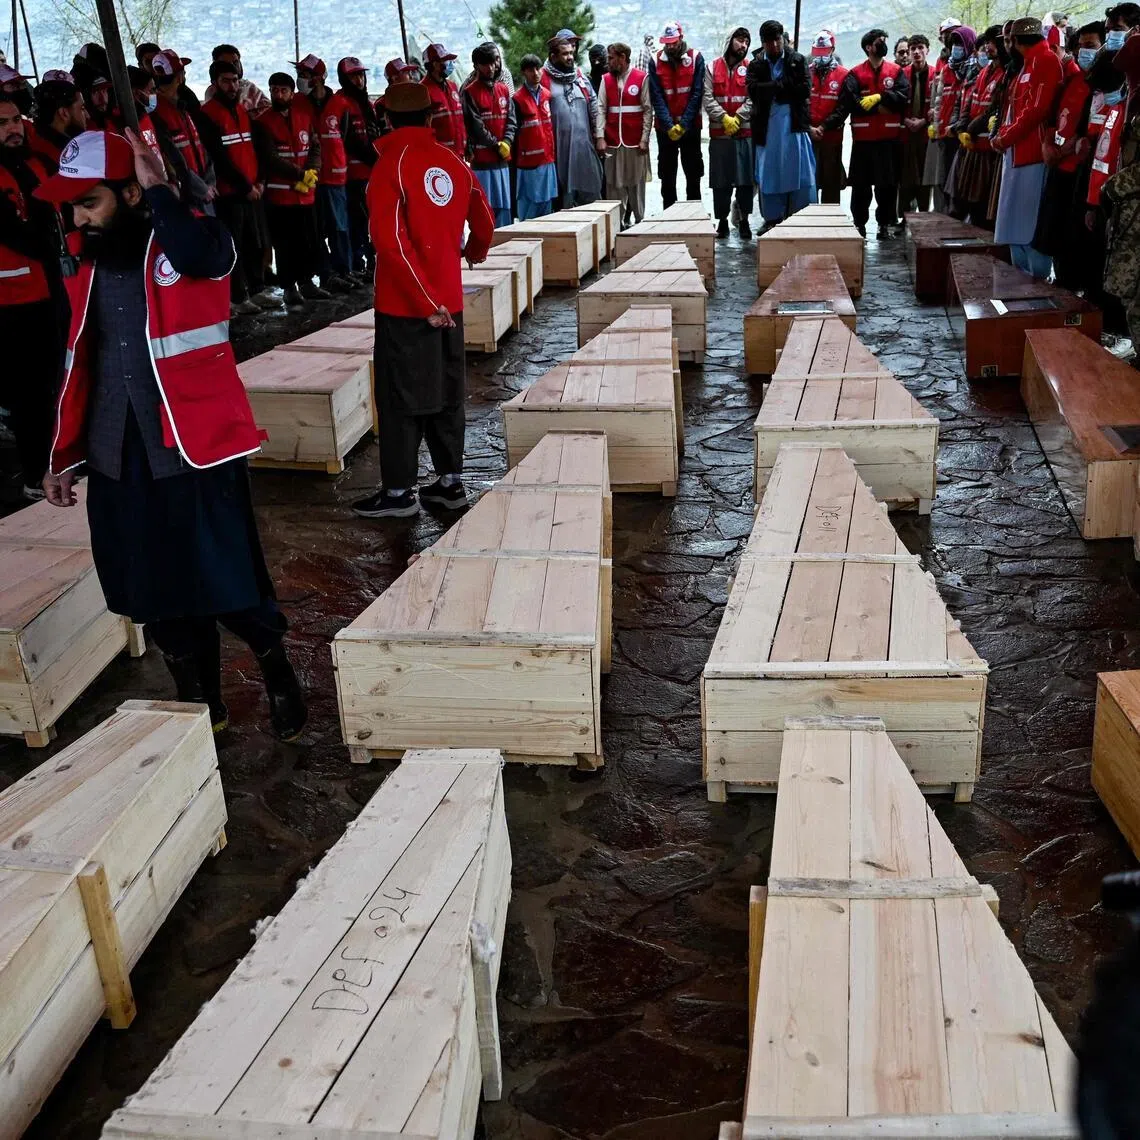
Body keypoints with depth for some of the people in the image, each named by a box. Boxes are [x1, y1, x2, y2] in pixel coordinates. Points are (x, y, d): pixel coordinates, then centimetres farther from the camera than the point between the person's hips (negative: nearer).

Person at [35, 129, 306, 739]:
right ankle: (202, 703, 29)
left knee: (229, 588, -1)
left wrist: (158, 189, -19)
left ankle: (276, 669, 27)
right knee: (156, 598, 12)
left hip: (196, 449, -6)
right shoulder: (90, 263, 11)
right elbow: (81, 363, 17)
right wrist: (63, 455, 17)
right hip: (118, 458, 6)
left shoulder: (193, 239, -7)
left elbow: (201, 256, -34)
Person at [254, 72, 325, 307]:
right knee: (285, 244, -1)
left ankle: (307, 283, 24)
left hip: (307, 192, 5)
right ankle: (289, 288, 7)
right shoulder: (262, 122, -5)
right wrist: (300, 175, -15)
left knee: (309, 241, 12)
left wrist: (313, 171, -10)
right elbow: (269, 159, -13)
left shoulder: (304, 116, 10)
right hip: (279, 193, -5)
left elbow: (315, 146, 9)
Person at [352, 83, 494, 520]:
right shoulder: (453, 161, 4)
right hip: (449, 299, 6)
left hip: (405, 304, -5)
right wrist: (474, 251, 36)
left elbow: (391, 239, -21)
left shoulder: (392, 163, -12)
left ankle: (398, 491, 8)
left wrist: (425, 299, -18)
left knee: (400, 396, 2)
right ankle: (450, 480, 21)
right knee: (447, 391, 14)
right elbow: (484, 223, 14)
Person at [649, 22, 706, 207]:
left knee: (693, 174, 3)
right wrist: (669, 125, -14)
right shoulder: (656, 61, 1)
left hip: (690, 127, -1)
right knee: (667, 176, 4)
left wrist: (684, 124, -13)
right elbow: (656, 97, -4)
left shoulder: (695, 58, -1)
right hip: (665, 128, 1)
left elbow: (697, 94, -5)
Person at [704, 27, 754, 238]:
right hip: (719, 132, 0)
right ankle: (722, 221, 12)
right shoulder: (713, 67, 7)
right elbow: (707, 98, -1)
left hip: (745, 132, 0)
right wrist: (724, 118, -12)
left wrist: (737, 118, -13)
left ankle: (744, 221, 9)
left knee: (746, 179, -1)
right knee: (720, 181, 3)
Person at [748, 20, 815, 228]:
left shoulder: (797, 61, 6)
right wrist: (784, 85, -11)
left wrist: (772, 90, -7)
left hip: (795, 125, -1)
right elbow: (753, 90, -8)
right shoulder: (756, 65, 9)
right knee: (769, 175, 4)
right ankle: (772, 219, 12)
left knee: (801, 175, -4)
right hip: (767, 127, 2)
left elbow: (805, 89, -6)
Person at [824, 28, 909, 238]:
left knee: (887, 184, 4)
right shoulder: (855, 74, 2)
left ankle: (885, 224, 12)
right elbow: (848, 102, -12)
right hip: (863, 138, -1)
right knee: (860, 184, 3)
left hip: (890, 137, 1)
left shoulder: (897, 71, 8)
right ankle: (859, 224, 13)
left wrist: (879, 98, -15)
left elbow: (904, 96, -5)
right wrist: (881, 108, -13)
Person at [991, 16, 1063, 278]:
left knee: (1031, 222, -8)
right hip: (1016, 152, 10)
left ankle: (1038, 279, -4)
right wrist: (1004, 137, 10)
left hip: (1032, 154, -10)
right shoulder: (1028, 64, 21)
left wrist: (1005, 138, -12)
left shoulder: (1046, 61, -9)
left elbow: (1037, 109, -18)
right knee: (1016, 221, 13)